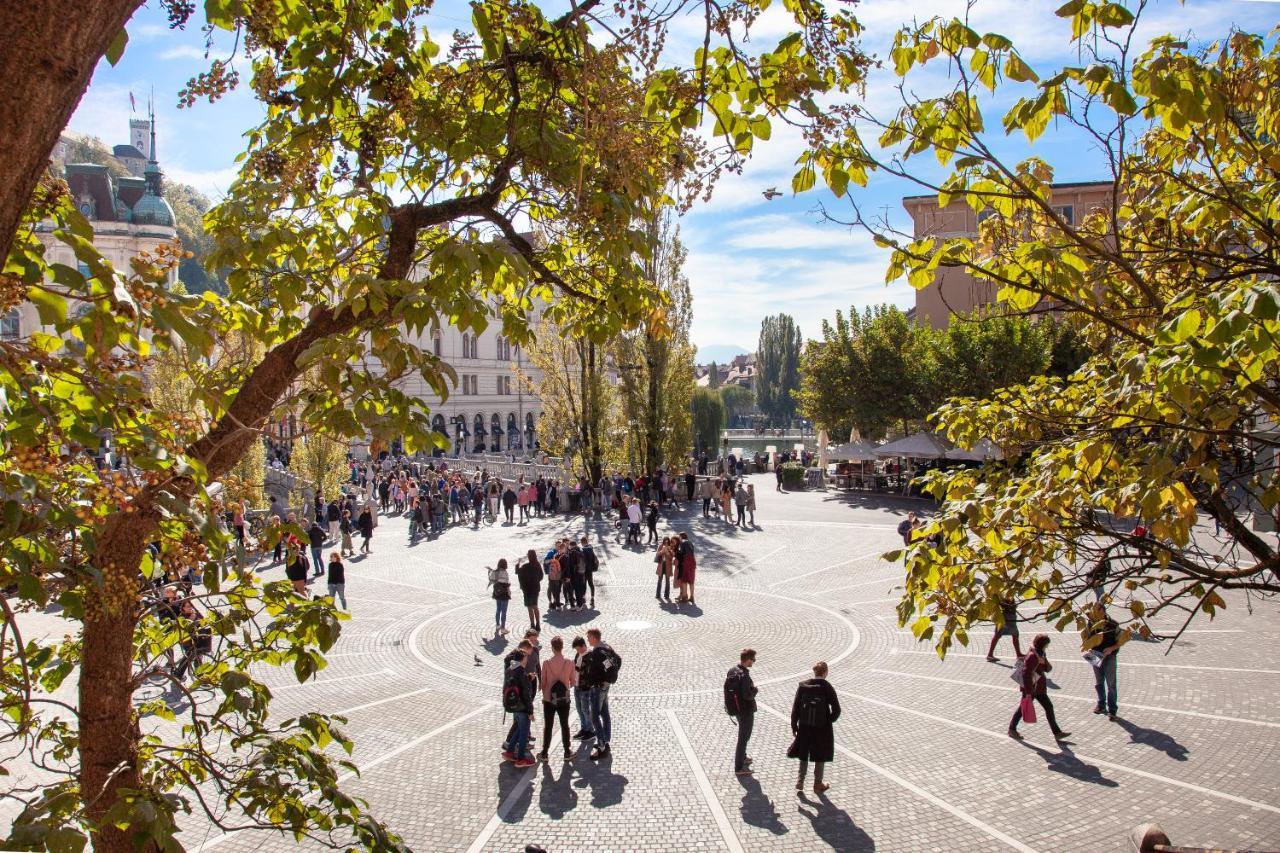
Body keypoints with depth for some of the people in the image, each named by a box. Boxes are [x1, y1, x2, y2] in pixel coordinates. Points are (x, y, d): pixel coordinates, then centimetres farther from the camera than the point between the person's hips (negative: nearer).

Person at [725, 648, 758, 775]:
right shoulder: (744, 676, -28)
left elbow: (727, 688, 7)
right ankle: (739, 767, 14)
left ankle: (742, 758, 44)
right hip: (746, 711, -8)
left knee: (743, 735, 28)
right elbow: (748, 695, -29)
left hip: (736, 709, 8)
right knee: (743, 738, 5)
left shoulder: (732, 671, -1)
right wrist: (755, 689, -10)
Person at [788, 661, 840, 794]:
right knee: (820, 757, 13)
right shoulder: (827, 687, -13)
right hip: (822, 728, -2)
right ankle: (818, 784, 23)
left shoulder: (803, 685, -5)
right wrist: (829, 720, 6)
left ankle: (800, 782, 23)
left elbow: (795, 707, -3)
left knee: (803, 754, 19)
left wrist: (794, 725, 5)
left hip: (805, 727, 3)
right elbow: (836, 709, -13)